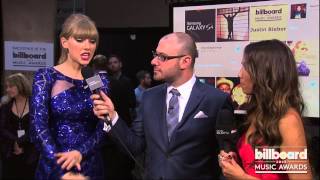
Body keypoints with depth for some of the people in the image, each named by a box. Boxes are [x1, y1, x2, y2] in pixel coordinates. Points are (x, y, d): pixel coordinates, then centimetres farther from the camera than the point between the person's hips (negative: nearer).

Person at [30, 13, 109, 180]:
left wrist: (80, 153, -19)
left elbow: (102, 128, -1)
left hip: (91, 166, 3)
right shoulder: (46, 77, -7)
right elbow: (38, 128, -16)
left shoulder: (100, 80, 3)